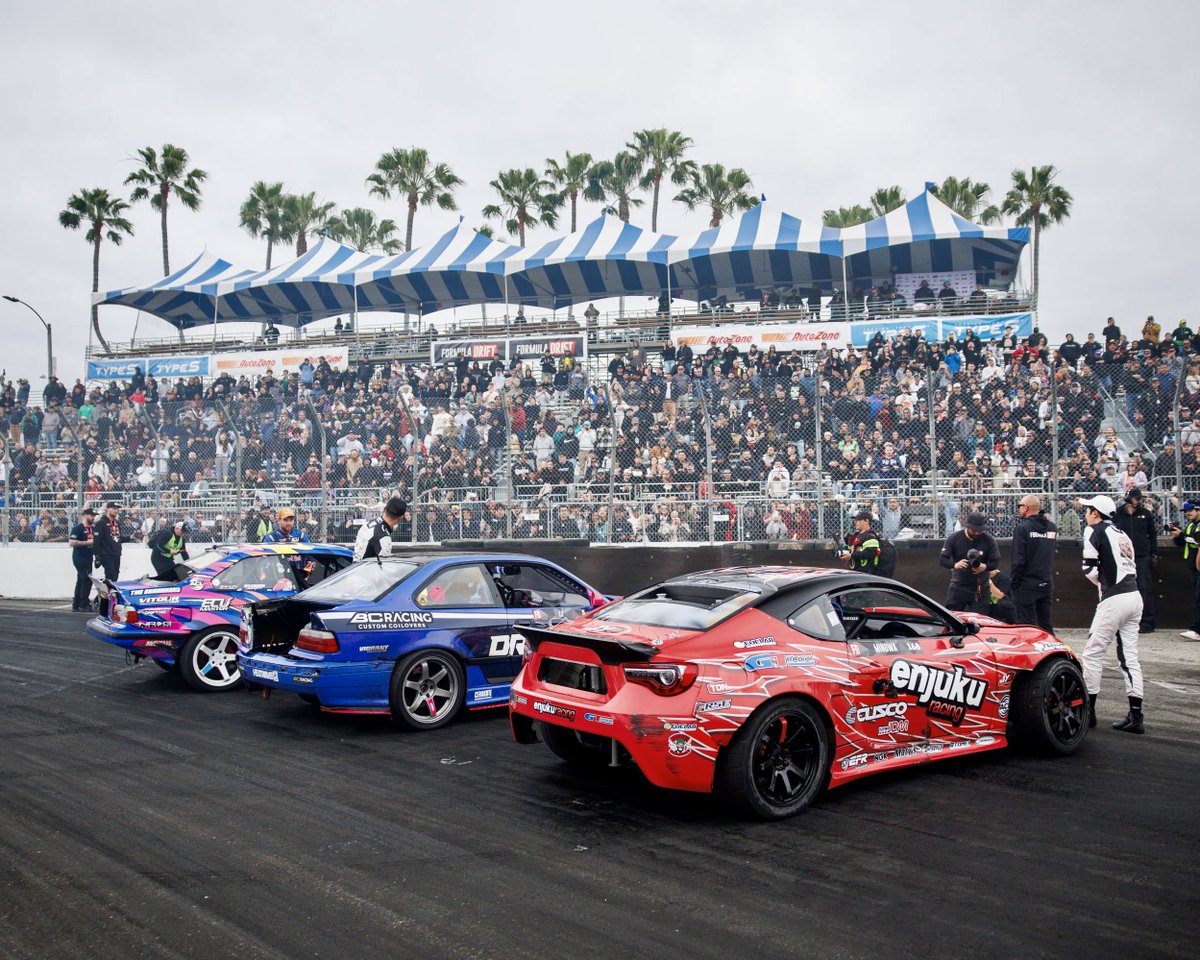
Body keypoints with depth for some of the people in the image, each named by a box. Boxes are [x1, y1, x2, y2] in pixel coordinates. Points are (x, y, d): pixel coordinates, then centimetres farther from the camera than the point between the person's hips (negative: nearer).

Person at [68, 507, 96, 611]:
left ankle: (76, 604, 18)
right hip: (79, 557, -9)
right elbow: (72, 542, -20)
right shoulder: (78, 528, -11)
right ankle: (84, 604, -9)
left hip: (88, 557, 9)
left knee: (81, 580, 12)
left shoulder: (91, 528, 16)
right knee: (87, 579, -13)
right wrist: (87, 542, -20)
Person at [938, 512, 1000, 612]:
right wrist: (954, 565, -29)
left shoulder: (988, 540, -4)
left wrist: (985, 566, -26)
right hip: (958, 587, 0)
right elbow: (941, 559, -7)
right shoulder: (954, 538, -5)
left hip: (980, 589, 0)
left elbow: (996, 562, -2)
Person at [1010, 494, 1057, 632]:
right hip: (1047, 585, 6)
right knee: (1046, 626, 13)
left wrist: (1014, 585, -8)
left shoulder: (1022, 528, -12)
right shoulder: (1052, 527, 8)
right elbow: (1052, 558, 14)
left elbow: (1018, 560, -13)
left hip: (1026, 586, -6)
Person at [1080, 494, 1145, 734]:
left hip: (1114, 599, -8)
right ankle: (1135, 716, 9)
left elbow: (1089, 568, -8)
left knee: (1093, 654, 2)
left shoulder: (1095, 531, -3)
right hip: (1134, 596, 8)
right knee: (1129, 656, 10)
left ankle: (1088, 711, 6)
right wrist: (1109, 582, 8)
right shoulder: (1122, 534, 20)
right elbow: (1132, 568, 16)